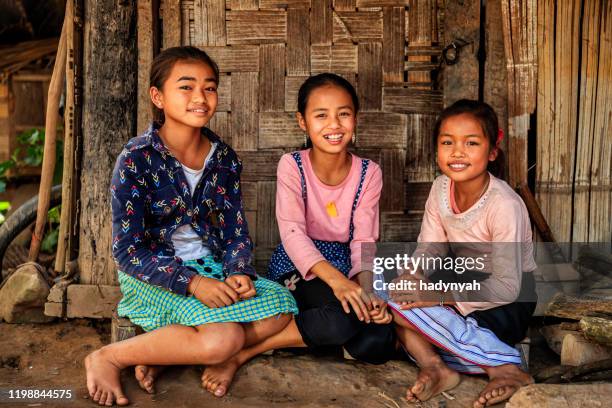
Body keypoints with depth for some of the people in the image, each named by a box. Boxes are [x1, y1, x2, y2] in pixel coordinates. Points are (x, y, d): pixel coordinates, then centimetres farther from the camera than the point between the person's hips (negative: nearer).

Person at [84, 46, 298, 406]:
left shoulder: (225, 159, 2)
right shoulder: (137, 159, -15)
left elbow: (237, 232, 6)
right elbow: (127, 250, -17)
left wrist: (238, 273, -16)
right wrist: (191, 282, -27)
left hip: (210, 268, 7)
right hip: (152, 276, -6)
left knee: (280, 304, -13)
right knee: (224, 338, -27)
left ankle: (163, 353, -9)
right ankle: (107, 358, -7)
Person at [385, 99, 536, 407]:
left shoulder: (505, 205, -25)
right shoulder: (441, 188, -5)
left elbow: (506, 288, -24)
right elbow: (429, 248, -2)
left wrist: (442, 295, -30)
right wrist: (412, 276, -25)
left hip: (509, 304, -7)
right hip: (464, 285, 7)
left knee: (411, 309, -27)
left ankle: (506, 368, -21)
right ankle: (436, 368, -22)